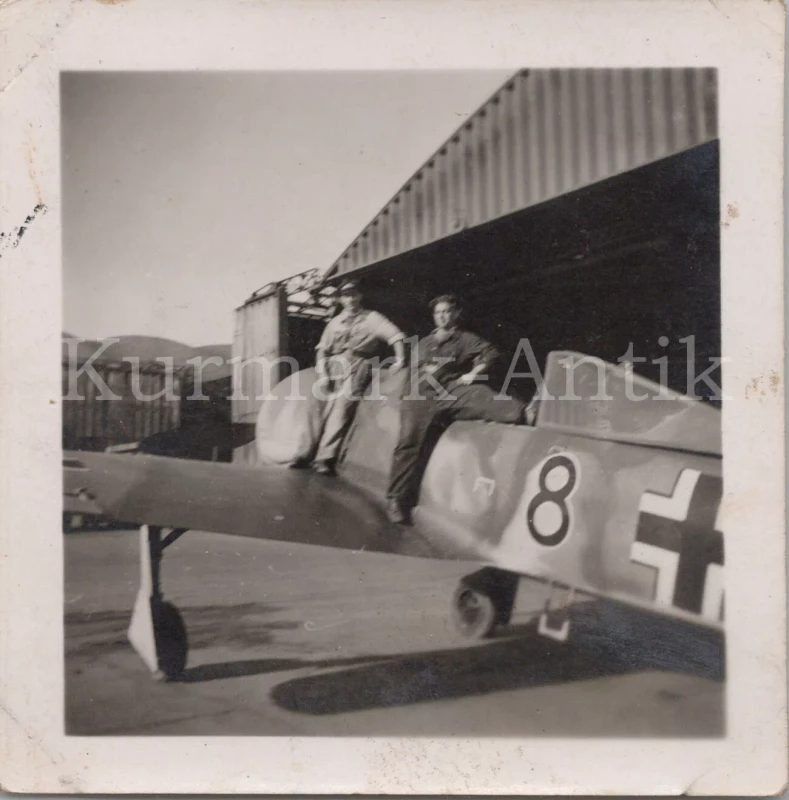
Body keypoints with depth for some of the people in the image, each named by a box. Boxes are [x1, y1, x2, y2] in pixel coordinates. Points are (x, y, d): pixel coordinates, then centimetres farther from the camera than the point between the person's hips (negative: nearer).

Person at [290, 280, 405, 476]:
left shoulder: (371, 318, 8)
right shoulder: (335, 322, 20)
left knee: (342, 407, -19)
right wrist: (322, 374, -1)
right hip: (332, 366, 4)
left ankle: (326, 458, -24)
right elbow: (322, 349, 14)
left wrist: (400, 359, -21)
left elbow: (395, 335, -5)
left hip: (356, 366, -4)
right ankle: (305, 454, -1)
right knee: (316, 406, -6)